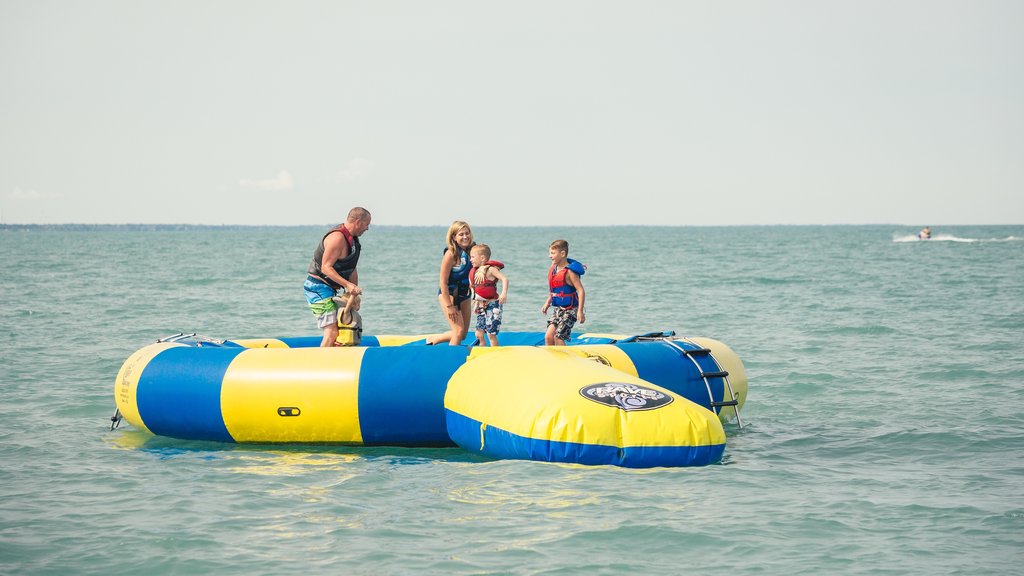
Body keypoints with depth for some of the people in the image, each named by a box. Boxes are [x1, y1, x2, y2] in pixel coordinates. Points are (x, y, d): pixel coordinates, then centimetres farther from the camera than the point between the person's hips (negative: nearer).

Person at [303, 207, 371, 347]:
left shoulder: (352, 239, 12)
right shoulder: (337, 237, -20)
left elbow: (352, 268, 16)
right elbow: (326, 267, -24)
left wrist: (354, 292, 9)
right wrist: (348, 285, -30)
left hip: (328, 289, 10)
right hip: (318, 288, -10)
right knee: (332, 332, -17)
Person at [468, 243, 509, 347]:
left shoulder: (490, 269, -12)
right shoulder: (475, 271, 11)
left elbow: (504, 279, -21)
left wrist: (504, 293, -35)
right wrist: (476, 304, 18)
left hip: (493, 304, -8)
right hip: (482, 306, 8)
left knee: (491, 333, -7)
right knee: (479, 334, 7)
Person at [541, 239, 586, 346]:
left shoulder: (569, 272, -18)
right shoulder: (553, 269, 6)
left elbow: (581, 291, -21)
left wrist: (580, 311, -25)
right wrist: (547, 303, 14)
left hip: (570, 310, -8)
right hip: (558, 309, 8)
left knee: (558, 337, -8)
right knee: (548, 337, 0)